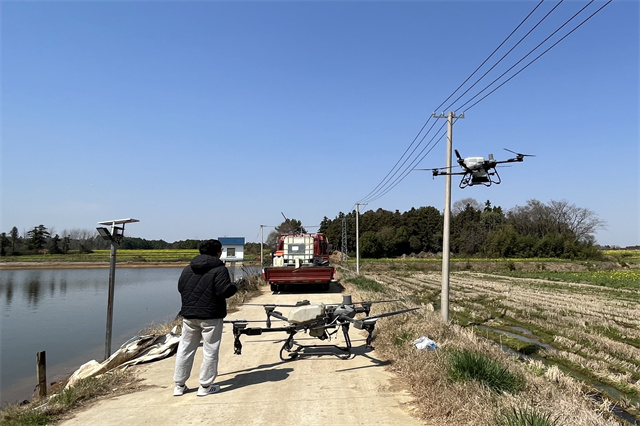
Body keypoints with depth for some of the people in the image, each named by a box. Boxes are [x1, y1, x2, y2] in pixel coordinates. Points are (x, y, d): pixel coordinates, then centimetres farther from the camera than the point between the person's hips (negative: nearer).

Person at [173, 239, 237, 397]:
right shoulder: (219, 269, -12)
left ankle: (179, 385, 21)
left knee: (185, 349, 14)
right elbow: (224, 291, -20)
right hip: (211, 316, -5)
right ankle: (205, 386, 10)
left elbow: (180, 288, 15)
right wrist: (234, 287, -1)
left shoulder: (188, 269, 9)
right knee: (210, 351, 5)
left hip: (189, 314, 6)